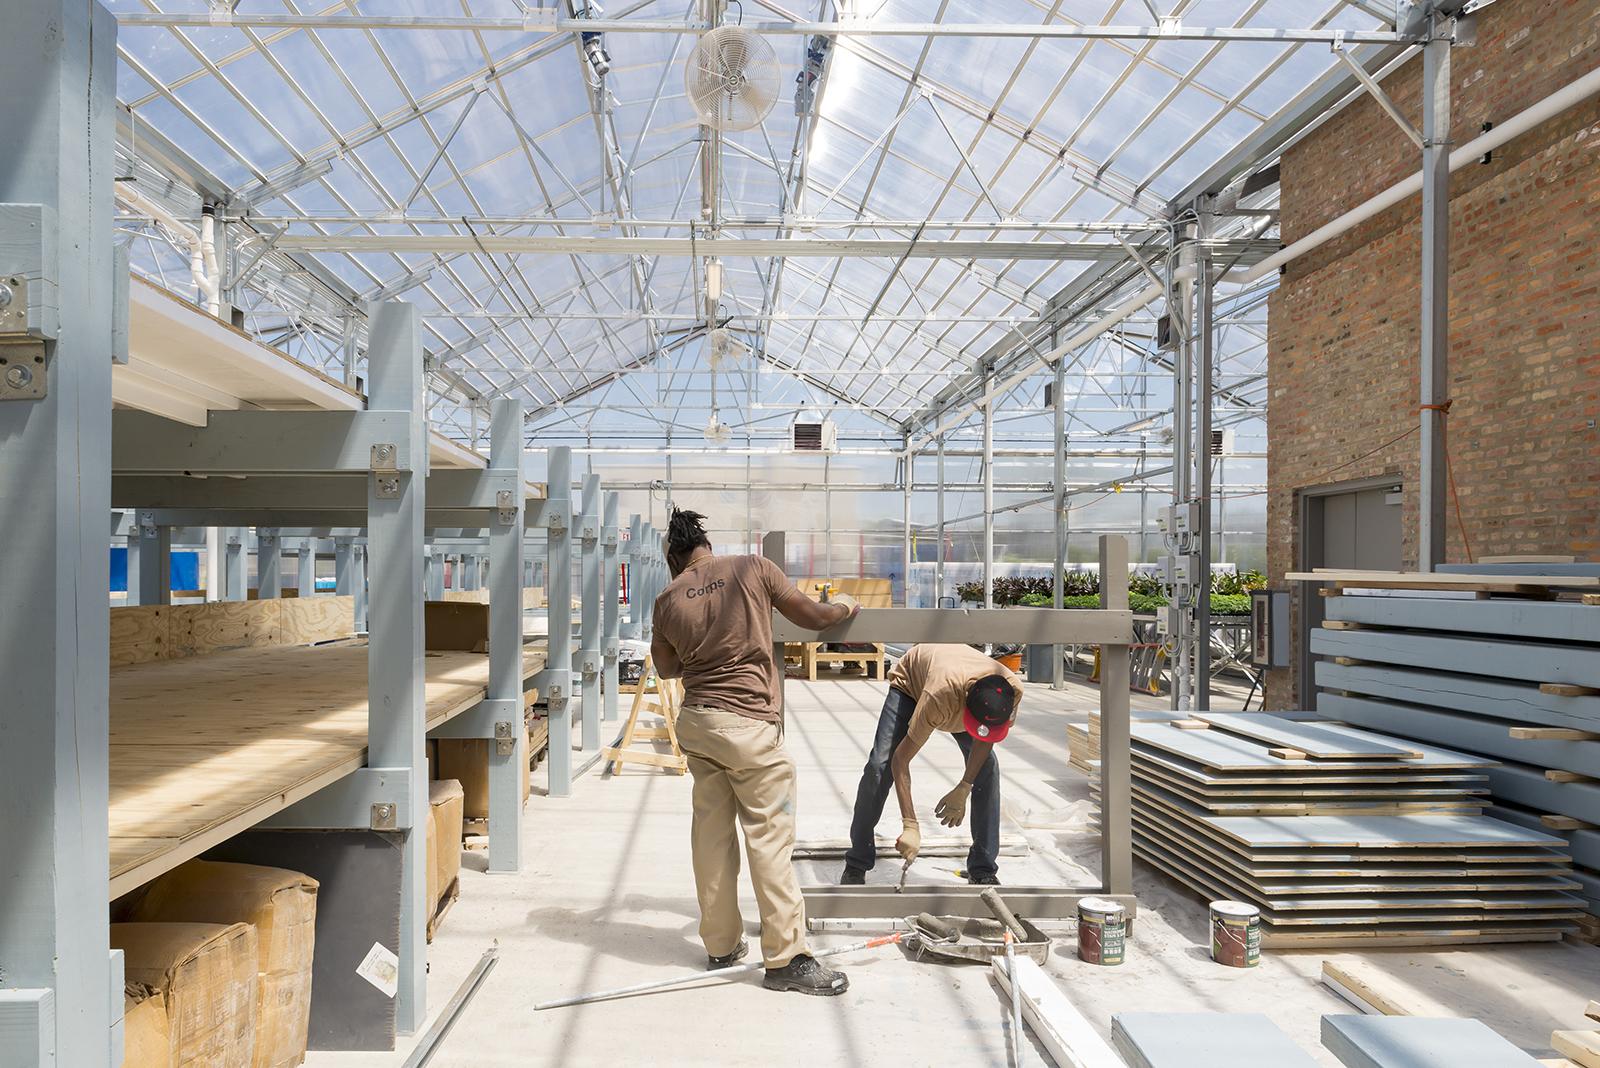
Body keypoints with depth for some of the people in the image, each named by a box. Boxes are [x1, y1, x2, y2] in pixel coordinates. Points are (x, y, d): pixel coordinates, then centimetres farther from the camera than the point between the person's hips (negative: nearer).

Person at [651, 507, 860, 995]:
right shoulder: (753, 568, -6)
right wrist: (844, 607, 20)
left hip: (696, 721, 5)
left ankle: (721, 944, 25)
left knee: (711, 832, 14)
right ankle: (786, 959, 6)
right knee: (770, 837, 1)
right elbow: (814, 617, -1)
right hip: (749, 724, -5)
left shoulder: (668, 600, 4)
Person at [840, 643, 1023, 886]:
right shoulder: (939, 696, -48)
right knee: (879, 767, -15)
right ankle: (856, 866, 0)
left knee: (987, 767, -12)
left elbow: (985, 739, -15)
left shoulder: (1013, 690, -36)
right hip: (910, 682, -3)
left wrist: (963, 790, -20)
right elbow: (900, 760, -40)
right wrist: (910, 826, -41)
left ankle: (983, 870, 1)